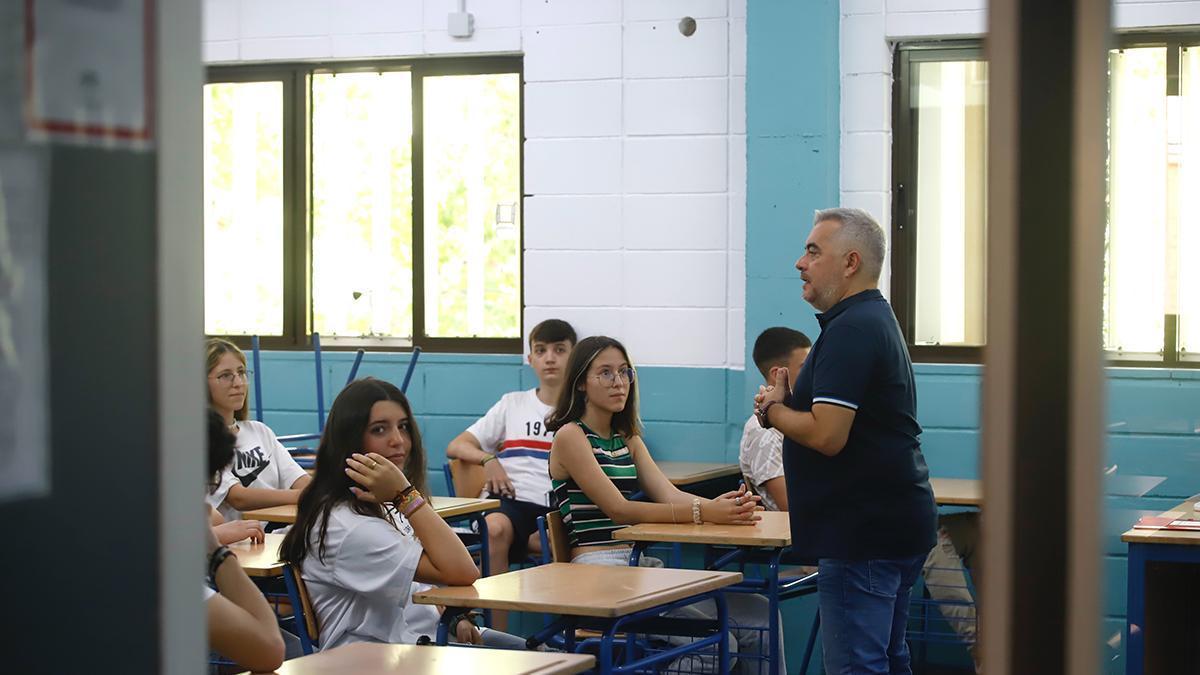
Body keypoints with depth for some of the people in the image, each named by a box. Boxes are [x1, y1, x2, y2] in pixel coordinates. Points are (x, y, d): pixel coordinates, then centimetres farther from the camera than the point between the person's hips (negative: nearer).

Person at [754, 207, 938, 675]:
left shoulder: (850, 330, -17)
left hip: (863, 529, -11)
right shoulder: (876, 319, 17)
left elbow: (827, 435, -25)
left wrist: (773, 409, -6)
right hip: (893, 523, 11)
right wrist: (786, 401, 5)